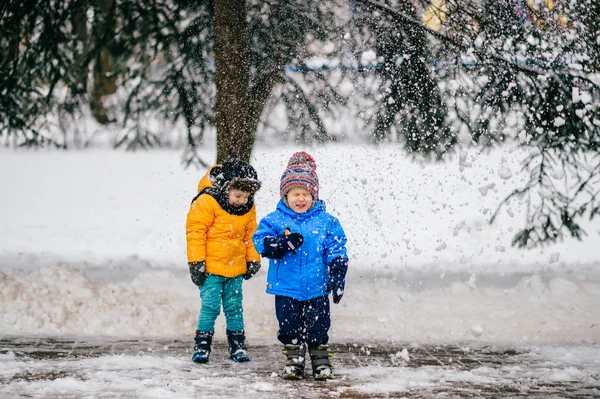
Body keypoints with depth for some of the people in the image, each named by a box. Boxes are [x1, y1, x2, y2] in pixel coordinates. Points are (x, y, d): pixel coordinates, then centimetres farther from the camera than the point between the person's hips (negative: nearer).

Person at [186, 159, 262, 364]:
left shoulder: (248, 209, 5)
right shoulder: (206, 203, -15)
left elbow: (250, 235, 19)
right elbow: (196, 232, -13)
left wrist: (253, 260, 18)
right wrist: (196, 262, -14)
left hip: (235, 268, 5)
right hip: (211, 268, -5)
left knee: (234, 306, 10)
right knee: (210, 306, -8)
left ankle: (237, 345, 17)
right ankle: (202, 345, -1)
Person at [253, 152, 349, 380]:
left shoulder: (326, 222, 0)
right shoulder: (274, 221, -2)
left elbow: (336, 252, 1)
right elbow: (261, 243, -10)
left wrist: (338, 277, -7)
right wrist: (284, 243, -25)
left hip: (317, 289, 0)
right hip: (286, 289, 0)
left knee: (318, 328, 4)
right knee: (289, 327, 6)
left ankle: (321, 362, 17)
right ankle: (294, 361, 19)